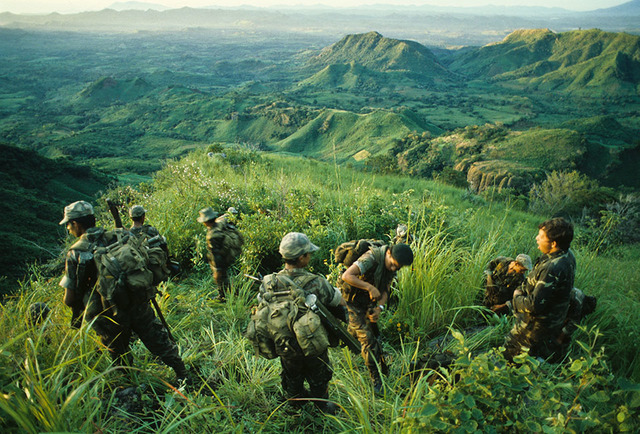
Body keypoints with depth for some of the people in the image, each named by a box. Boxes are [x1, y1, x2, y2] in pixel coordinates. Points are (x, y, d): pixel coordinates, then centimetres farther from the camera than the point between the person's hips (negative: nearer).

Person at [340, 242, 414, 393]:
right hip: (352, 300, -8)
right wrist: (370, 287, -39)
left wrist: (379, 308, -20)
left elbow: (386, 290, -3)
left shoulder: (393, 264, -7)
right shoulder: (371, 258, -33)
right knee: (367, 339, -10)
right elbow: (347, 276, -41)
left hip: (367, 301, 8)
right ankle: (376, 379, 2)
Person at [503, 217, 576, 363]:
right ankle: (555, 339, 27)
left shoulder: (553, 269, -34)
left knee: (508, 353, 7)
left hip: (538, 324, -8)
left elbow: (535, 306, -30)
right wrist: (523, 289, 1)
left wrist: (517, 298, -13)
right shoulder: (567, 254, -5)